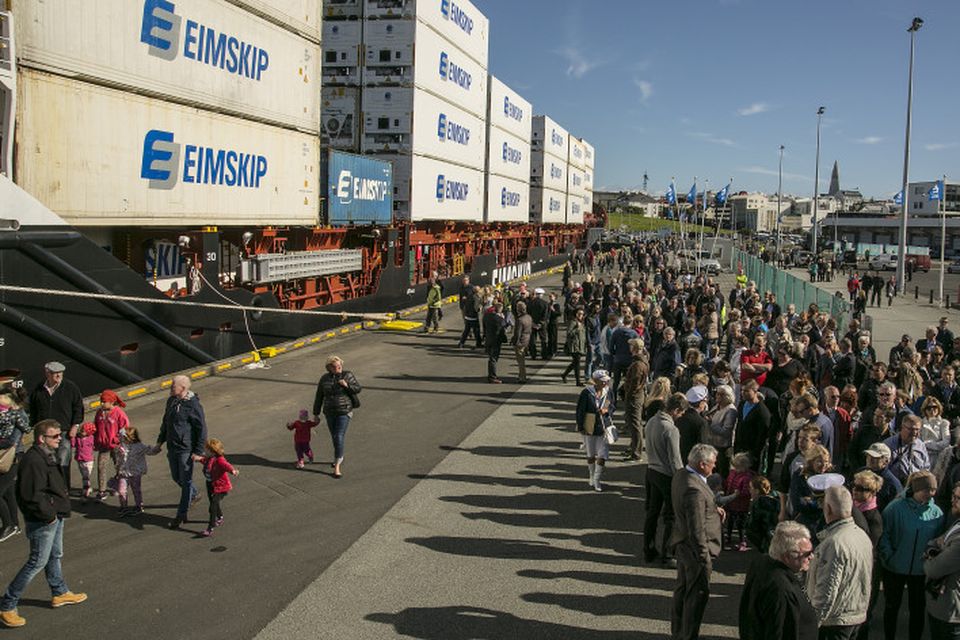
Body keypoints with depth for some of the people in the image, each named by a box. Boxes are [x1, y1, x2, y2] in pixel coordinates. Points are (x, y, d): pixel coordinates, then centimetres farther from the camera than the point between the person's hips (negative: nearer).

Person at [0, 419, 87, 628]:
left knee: (55, 556, 22)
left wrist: (61, 508, 14)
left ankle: (60, 593, 39)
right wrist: (48, 515, -20)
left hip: (55, 517, 10)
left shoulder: (49, 456, 8)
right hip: (42, 522, -10)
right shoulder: (32, 461, -25)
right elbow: (31, 495, -28)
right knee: (37, 562, -2)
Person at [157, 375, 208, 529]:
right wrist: (160, 440, 20)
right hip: (172, 447, 8)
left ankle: (182, 515, 9)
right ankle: (194, 494, 44)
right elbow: (165, 422, 21)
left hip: (186, 449, -8)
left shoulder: (193, 405, -18)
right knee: (176, 477, 19)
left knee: (186, 480, 1)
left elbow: (202, 429, -15)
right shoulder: (171, 401, 5)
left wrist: (198, 451, -16)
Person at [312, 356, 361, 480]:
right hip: (329, 413, 3)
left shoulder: (347, 375, -6)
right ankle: (339, 457, 42)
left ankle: (337, 466, -9)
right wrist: (316, 413, 7)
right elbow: (319, 397, 5)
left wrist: (347, 385, -21)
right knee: (334, 437, 16)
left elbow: (358, 389, -2)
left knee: (339, 438, -11)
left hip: (344, 412, -3)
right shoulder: (324, 379, 0)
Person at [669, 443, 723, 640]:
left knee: (682, 587, 24)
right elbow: (697, 530, -28)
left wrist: (713, 509, 2)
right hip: (695, 549, -10)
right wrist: (705, 558, -20)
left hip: (682, 543, 10)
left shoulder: (680, 474, -2)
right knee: (697, 594, 9)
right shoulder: (695, 489, -32)